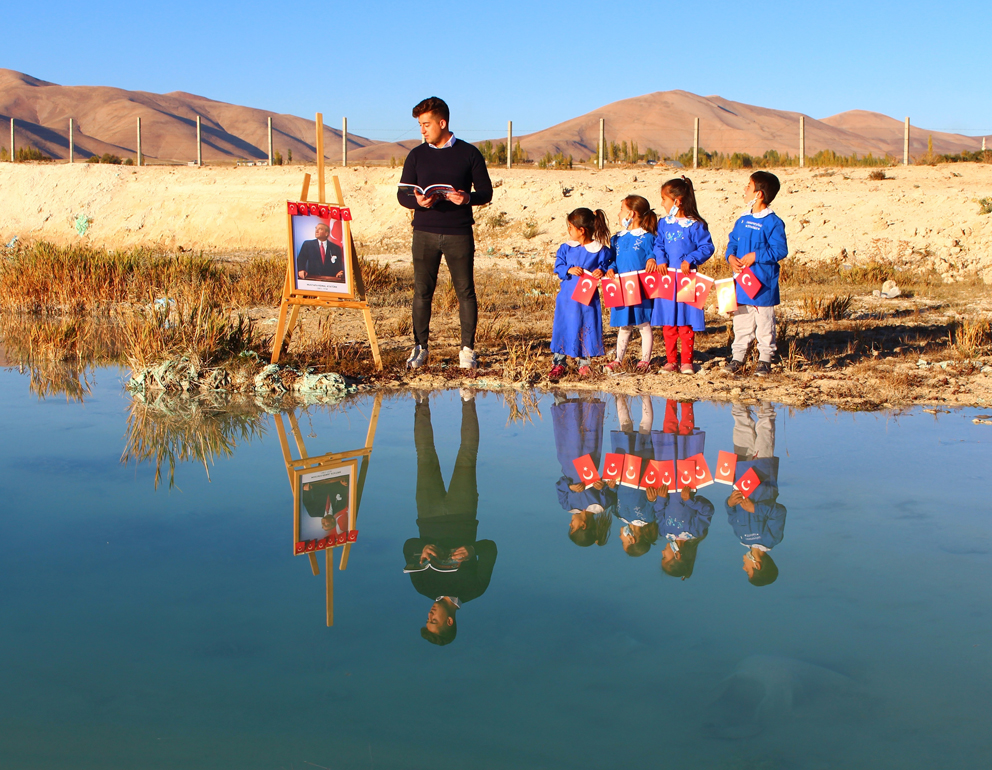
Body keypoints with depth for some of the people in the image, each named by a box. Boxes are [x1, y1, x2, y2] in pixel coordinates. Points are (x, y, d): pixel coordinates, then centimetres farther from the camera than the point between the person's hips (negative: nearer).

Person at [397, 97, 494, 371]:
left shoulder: (469, 153, 3)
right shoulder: (416, 155, 9)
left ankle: (467, 348, 8)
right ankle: (419, 347, 12)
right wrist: (418, 201, -15)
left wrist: (468, 198, -18)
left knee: (465, 291, 0)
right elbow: (402, 194, 8)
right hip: (425, 233, 2)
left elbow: (486, 191, 4)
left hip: (459, 234, -2)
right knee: (422, 291, 2)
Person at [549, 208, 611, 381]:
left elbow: (605, 265, 2)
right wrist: (569, 270, -16)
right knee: (562, 327, 2)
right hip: (567, 297, 2)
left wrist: (601, 271, -19)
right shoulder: (566, 248, 3)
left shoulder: (600, 250, -4)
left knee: (586, 329, 6)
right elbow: (558, 267, 3)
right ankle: (558, 364, 10)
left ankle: (584, 364, 19)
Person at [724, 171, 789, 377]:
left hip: (763, 284, -6)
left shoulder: (773, 223, -11)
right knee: (741, 322, 12)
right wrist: (731, 256, -5)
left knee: (764, 323, 3)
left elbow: (780, 251, -15)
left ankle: (765, 360, 13)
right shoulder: (742, 221, 10)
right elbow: (732, 243, 16)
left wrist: (755, 256, -20)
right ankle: (737, 358, 19)